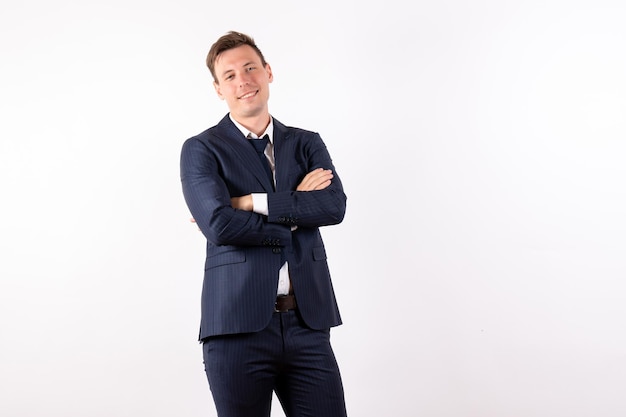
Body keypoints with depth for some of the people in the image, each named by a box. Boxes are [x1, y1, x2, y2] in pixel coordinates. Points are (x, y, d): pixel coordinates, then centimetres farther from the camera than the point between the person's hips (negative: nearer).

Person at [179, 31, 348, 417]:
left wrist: (252, 202, -11)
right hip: (238, 327, -2)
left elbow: (335, 206, -5)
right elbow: (219, 225, -13)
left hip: (308, 324, 3)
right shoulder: (201, 150, 4)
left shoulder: (307, 144, 14)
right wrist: (295, 211, -5)